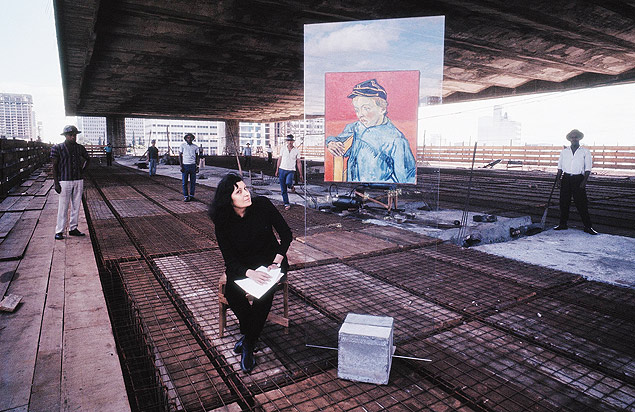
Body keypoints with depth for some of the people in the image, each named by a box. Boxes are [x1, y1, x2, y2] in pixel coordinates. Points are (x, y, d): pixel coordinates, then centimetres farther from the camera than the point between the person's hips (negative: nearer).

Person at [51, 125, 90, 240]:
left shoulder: (80, 148, 9)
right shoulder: (57, 148, -3)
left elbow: (88, 159, 27)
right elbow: (54, 166, -4)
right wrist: (56, 183, -9)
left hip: (78, 180, 5)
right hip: (64, 181, -4)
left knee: (76, 205, 8)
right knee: (63, 207, -4)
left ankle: (73, 228, 17)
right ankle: (59, 231, 3)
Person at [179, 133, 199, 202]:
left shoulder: (195, 146, 8)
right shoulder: (182, 145, 2)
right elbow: (180, 156, 3)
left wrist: (197, 166, 4)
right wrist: (181, 166, -6)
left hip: (193, 165, 2)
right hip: (185, 165, -2)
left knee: (193, 182, 3)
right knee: (184, 182, 0)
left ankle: (191, 195, 13)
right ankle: (185, 196, 7)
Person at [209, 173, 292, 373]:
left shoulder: (262, 205, -13)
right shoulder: (223, 222, -11)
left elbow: (286, 233, -4)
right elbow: (230, 259, -13)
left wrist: (278, 259, -16)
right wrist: (249, 272, -33)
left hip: (269, 260, -1)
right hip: (242, 265, 1)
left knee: (265, 292, -29)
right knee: (231, 291, -28)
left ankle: (248, 344, -12)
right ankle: (249, 331, -2)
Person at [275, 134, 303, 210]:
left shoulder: (296, 150, 1)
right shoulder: (283, 148, 4)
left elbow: (299, 163, 4)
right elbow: (279, 159, 11)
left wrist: (301, 174, 2)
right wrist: (277, 169, 8)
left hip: (291, 170, -2)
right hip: (282, 170, 2)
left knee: (288, 183, -30)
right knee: (283, 189, 2)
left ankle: (291, 187, 7)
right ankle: (286, 204, 13)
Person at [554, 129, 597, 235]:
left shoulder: (585, 152, 4)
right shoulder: (564, 151, 12)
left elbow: (588, 168, 1)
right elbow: (560, 166, 14)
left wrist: (584, 181, -9)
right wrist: (558, 178, 3)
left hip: (578, 179, -3)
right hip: (566, 178, 3)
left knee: (582, 204, -3)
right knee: (564, 202, 6)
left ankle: (588, 226, 5)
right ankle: (563, 224, 17)